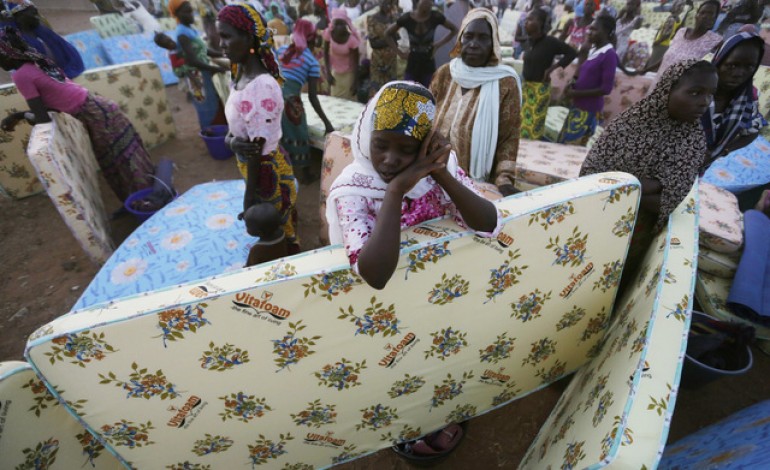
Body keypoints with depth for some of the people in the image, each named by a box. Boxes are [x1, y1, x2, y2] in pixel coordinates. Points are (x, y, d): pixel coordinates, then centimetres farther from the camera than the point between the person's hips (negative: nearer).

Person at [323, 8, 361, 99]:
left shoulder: (351, 39, -26)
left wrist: (355, 83, -17)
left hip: (348, 73, -3)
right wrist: (328, 73, -8)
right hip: (335, 71, 3)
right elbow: (326, 53, -5)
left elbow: (356, 62, -18)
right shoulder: (328, 33, -19)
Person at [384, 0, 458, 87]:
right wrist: (399, 52, -1)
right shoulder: (406, 18, -8)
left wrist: (439, 44, -2)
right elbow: (388, 34, 5)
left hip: (428, 66, 0)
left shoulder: (435, 17, -7)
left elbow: (454, 30, 7)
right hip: (412, 65, 0)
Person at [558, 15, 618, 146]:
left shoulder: (609, 55, -14)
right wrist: (572, 87, -1)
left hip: (589, 110, -9)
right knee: (562, 141, 12)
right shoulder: (593, 51, 11)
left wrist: (576, 93, -17)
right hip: (577, 106, 9)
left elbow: (606, 88, -18)